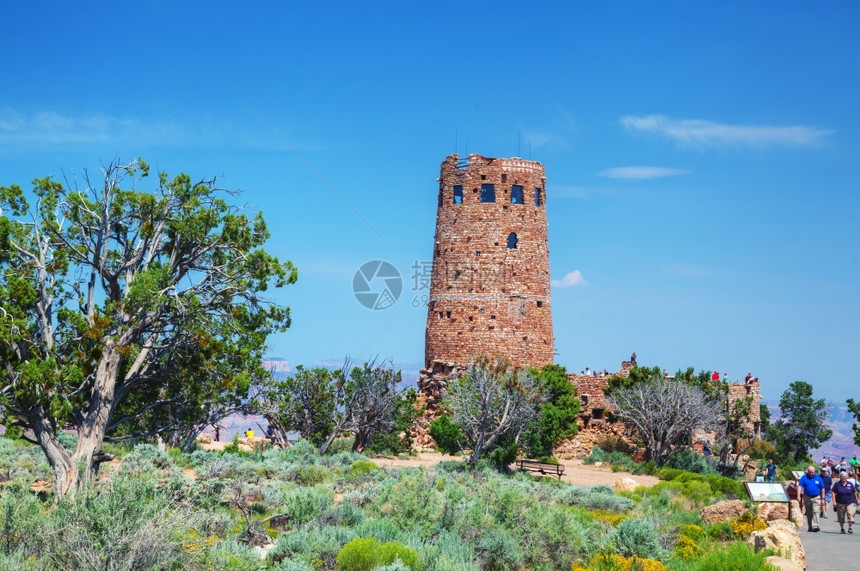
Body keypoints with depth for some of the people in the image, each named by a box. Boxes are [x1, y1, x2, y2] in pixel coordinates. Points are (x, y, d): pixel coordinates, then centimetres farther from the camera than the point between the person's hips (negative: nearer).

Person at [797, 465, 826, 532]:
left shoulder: (818, 478, 3)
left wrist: (823, 499, 5)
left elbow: (822, 489, 8)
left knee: (815, 512, -15)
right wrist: (798, 496, -20)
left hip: (816, 498, -1)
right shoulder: (804, 477, 1)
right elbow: (800, 486, -8)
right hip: (807, 498, 1)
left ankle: (815, 526, -21)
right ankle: (810, 527, 19)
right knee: (809, 513, 9)